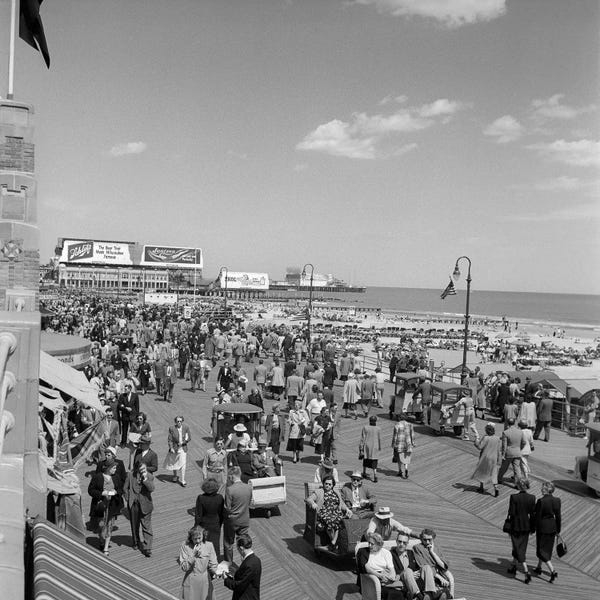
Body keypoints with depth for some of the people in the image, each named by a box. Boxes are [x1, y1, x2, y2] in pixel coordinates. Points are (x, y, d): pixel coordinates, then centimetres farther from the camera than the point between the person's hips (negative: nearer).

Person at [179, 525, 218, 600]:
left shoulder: (209, 545, -6)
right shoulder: (185, 546, -10)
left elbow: (213, 565, 1)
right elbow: (184, 568, -13)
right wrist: (193, 555, -23)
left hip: (205, 583, 1)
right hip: (190, 584, -1)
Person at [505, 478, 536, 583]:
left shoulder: (513, 497, -16)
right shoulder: (532, 498, -7)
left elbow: (511, 513, -15)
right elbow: (533, 514, -2)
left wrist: (508, 524, -1)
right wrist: (532, 527, 8)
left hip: (515, 526, -4)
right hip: (526, 526, 4)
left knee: (518, 548, 3)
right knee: (522, 547, 21)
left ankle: (526, 571, -9)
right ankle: (513, 567, 35)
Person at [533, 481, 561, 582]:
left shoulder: (541, 501, -21)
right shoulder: (557, 500, -6)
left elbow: (537, 516, -15)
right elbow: (558, 516, 1)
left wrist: (533, 528, -2)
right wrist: (558, 529, 12)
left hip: (542, 527, -6)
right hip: (552, 527, 6)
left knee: (542, 550, 6)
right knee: (547, 549, 22)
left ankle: (553, 571, -8)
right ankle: (539, 568, 36)